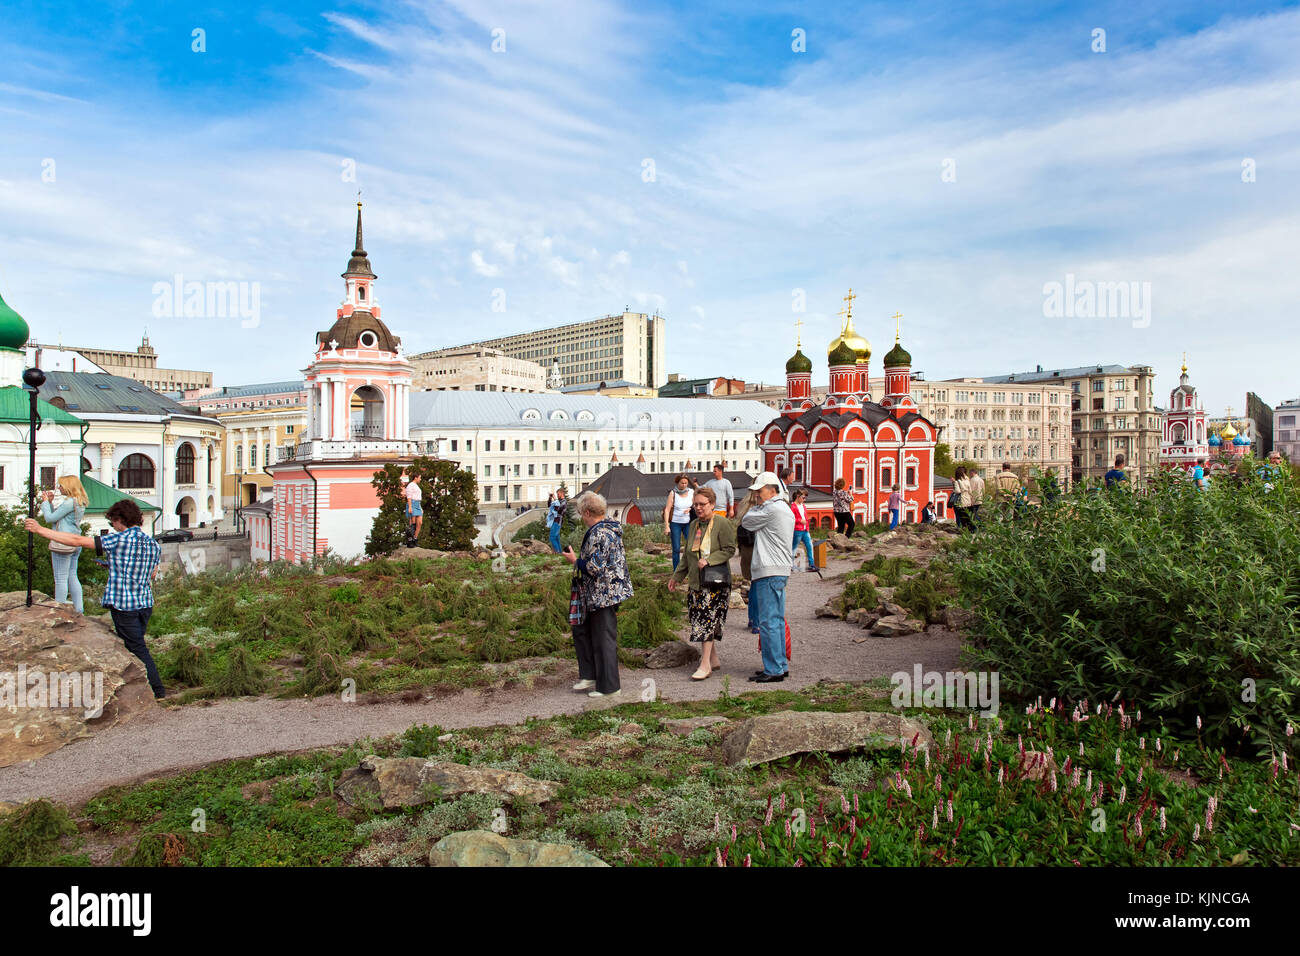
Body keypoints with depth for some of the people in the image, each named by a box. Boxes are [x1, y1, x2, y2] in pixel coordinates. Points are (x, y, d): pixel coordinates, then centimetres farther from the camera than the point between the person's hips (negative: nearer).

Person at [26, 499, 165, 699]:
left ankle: (158, 691, 0)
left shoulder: (119, 540, -12)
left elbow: (78, 541, -11)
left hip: (123, 605, -6)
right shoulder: (153, 544, 6)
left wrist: (40, 530, -3)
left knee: (138, 649, 0)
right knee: (135, 646, 18)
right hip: (145, 604, 6)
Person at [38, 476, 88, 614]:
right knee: (72, 577, 13)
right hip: (75, 544, 9)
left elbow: (50, 518, -12)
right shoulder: (80, 502, 13)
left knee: (61, 579, -3)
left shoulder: (70, 502, -15)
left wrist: (45, 502, 1)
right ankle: (79, 610, 15)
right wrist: (50, 502, 12)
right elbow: (57, 517, 19)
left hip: (63, 543, -9)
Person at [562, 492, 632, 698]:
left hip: (603, 594, -11)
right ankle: (590, 676, 26)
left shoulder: (598, 534, -22)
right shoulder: (610, 528, 11)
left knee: (604, 640, 0)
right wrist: (579, 559, 16)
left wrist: (575, 560, -10)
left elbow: (594, 567, -26)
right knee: (581, 631, 20)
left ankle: (608, 687, 10)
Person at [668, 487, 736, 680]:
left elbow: (729, 550, -11)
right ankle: (714, 659, 20)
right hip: (696, 580, 7)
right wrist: (677, 576, 22)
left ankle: (705, 664, -8)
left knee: (707, 619, -11)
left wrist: (708, 560, -20)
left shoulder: (722, 524, -6)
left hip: (716, 580, -7)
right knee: (700, 619, 7)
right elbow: (687, 554, 22)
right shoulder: (693, 525, 15)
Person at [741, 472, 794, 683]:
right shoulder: (786, 510, 19)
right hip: (781, 570, 10)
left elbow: (746, 522, -3)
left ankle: (774, 669, -4)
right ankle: (781, 665, 19)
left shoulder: (772, 509, -14)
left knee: (768, 621, -7)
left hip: (770, 571, -10)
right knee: (777, 620, 14)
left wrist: (757, 506, 9)